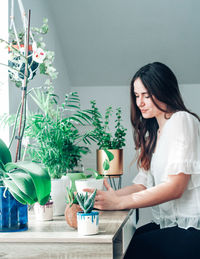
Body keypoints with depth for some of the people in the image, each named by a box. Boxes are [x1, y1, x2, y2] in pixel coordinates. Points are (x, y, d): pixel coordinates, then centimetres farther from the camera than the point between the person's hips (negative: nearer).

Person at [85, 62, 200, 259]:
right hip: (169, 224, 8)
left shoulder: (182, 120, -6)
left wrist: (118, 202, -20)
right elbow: (143, 185, 11)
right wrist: (107, 197, -6)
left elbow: (175, 187, -17)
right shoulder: (153, 135, 22)